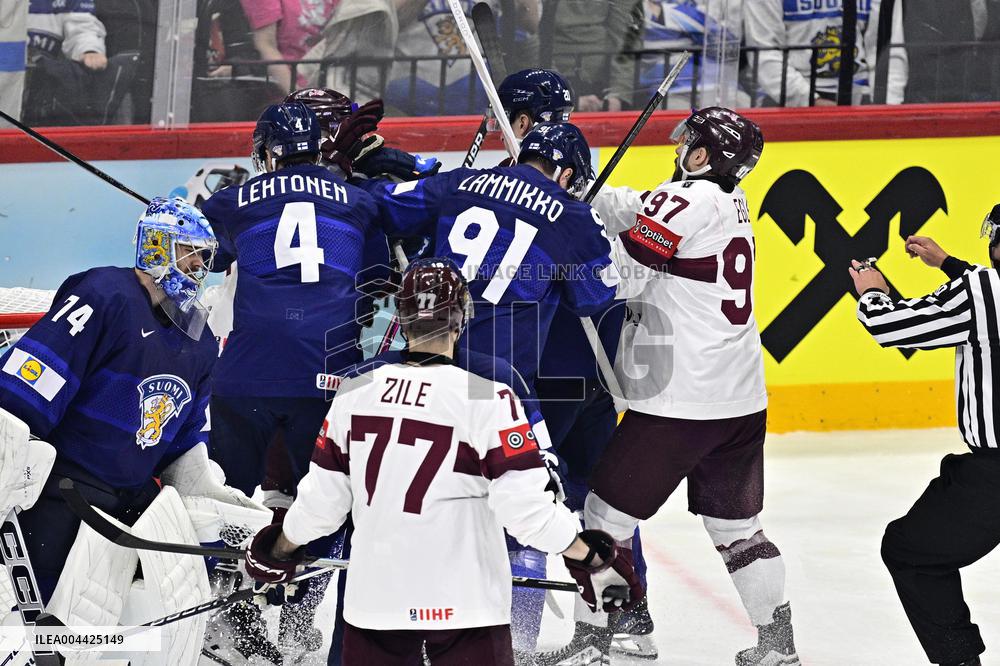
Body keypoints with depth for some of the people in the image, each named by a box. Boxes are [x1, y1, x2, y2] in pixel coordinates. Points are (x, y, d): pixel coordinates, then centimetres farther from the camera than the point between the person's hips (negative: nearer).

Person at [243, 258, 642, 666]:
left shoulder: (353, 393, 0)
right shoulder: (487, 398, -12)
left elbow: (321, 501, 7)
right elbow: (525, 507, -15)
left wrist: (278, 549, 25)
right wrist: (590, 557, -3)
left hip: (373, 598, 4)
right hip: (463, 603, -4)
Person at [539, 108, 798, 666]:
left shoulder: (691, 197, -14)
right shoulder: (730, 201, 12)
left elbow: (625, 274, -16)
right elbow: (638, 211, 11)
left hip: (680, 400, -8)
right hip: (743, 400, 9)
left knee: (609, 512, 2)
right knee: (737, 524, 19)